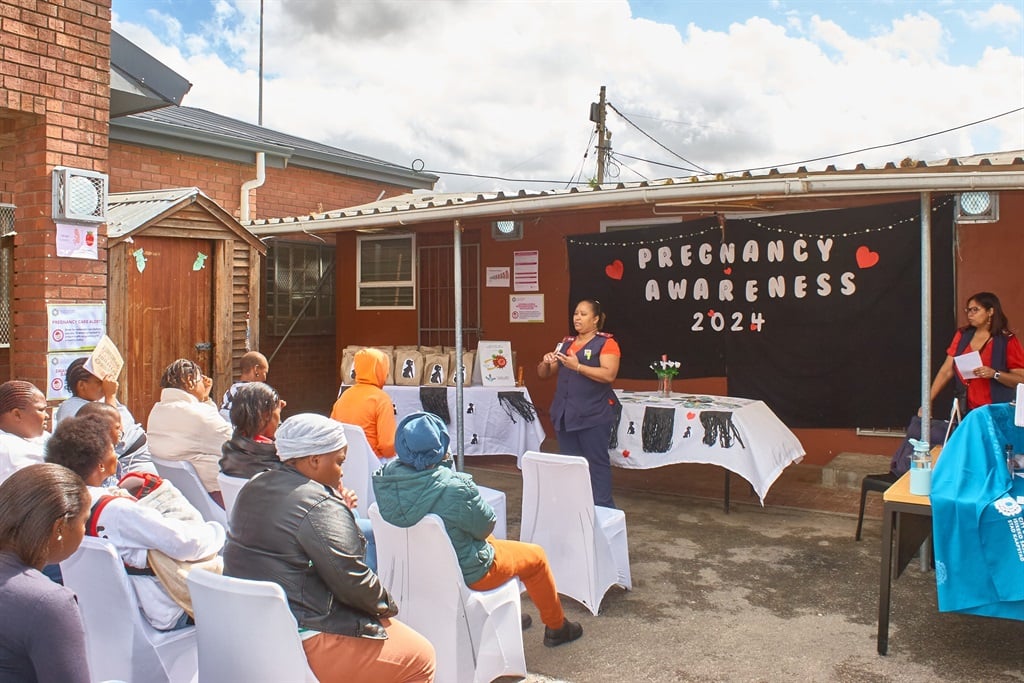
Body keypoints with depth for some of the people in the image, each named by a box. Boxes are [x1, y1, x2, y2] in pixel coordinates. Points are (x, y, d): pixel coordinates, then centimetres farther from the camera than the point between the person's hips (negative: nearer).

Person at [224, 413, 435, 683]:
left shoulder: (253, 489, 8)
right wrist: (386, 605, -1)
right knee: (420, 657, 1)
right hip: (299, 643, -10)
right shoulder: (321, 506, -20)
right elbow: (352, 582, -19)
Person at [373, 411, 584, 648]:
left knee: (489, 540, 35)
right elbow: (485, 525, -17)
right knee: (535, 556, 18)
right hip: (464, 573, -7)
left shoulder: (385, 478, -17)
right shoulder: (453, 489, -37)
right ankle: (556, 627, 38)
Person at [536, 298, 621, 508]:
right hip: (565, 414, 6)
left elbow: (609, 375, -17)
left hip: (593, 416, -6)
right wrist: (546, 363, -5)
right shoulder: (565, 343, 15)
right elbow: (543, 374, 18)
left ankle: (602, 507, 5)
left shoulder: (606, 343, -3)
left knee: (597, 463, -1)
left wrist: (578, 367, -22)